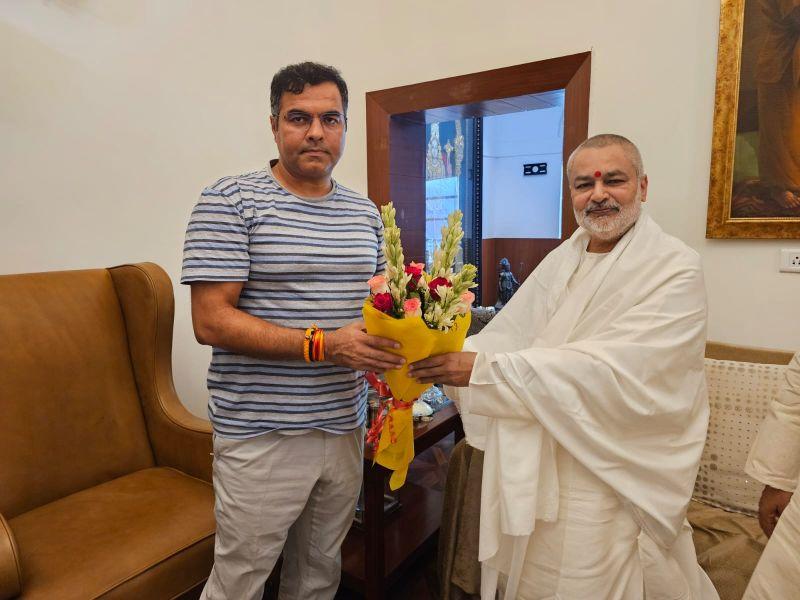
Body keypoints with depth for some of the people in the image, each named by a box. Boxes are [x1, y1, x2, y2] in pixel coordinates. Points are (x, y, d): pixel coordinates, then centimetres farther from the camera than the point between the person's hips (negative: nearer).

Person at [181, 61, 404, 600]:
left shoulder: (366, 212, 9)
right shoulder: (230, 201, -9)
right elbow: (211, 321, -16)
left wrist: (396, 338, -6)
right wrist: (324, 345, -23)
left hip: (345, 428, 5)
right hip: (262, 435, -5)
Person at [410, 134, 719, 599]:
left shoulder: (675, 270, -14)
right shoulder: (561, 262, 7)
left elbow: (614, 373, -27)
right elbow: (505, 337, 1)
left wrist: (485, 370, -30)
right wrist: (443, 359, -16)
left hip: (611, 482, -5)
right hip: (534, 470, 6)